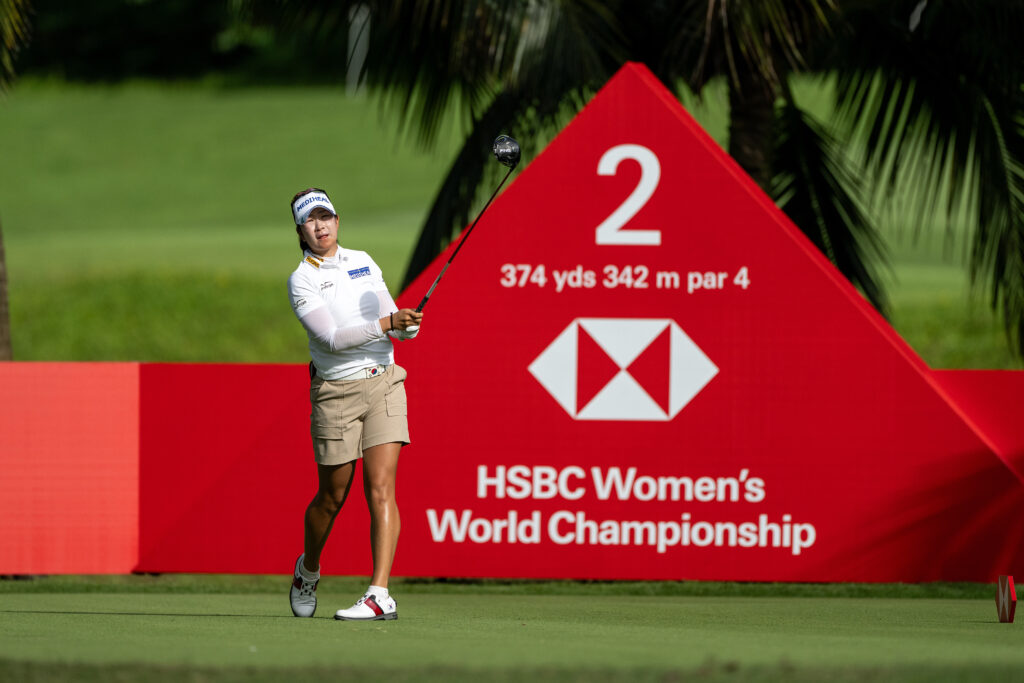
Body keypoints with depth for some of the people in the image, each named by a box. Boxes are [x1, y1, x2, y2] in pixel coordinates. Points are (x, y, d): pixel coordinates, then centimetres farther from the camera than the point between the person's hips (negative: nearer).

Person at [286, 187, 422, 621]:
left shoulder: (363, 262, 12)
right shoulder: (302, 280, -5)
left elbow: (395, 327, 15)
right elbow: (332, 338, -18)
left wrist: (408, 324, -8)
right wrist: (386, 323, -26)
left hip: (384, 383, 3)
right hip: (336, 392, -3)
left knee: (381, 490, -11)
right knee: (332, 498, 6)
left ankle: (380, 594, -17)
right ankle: (308, 569, 35)